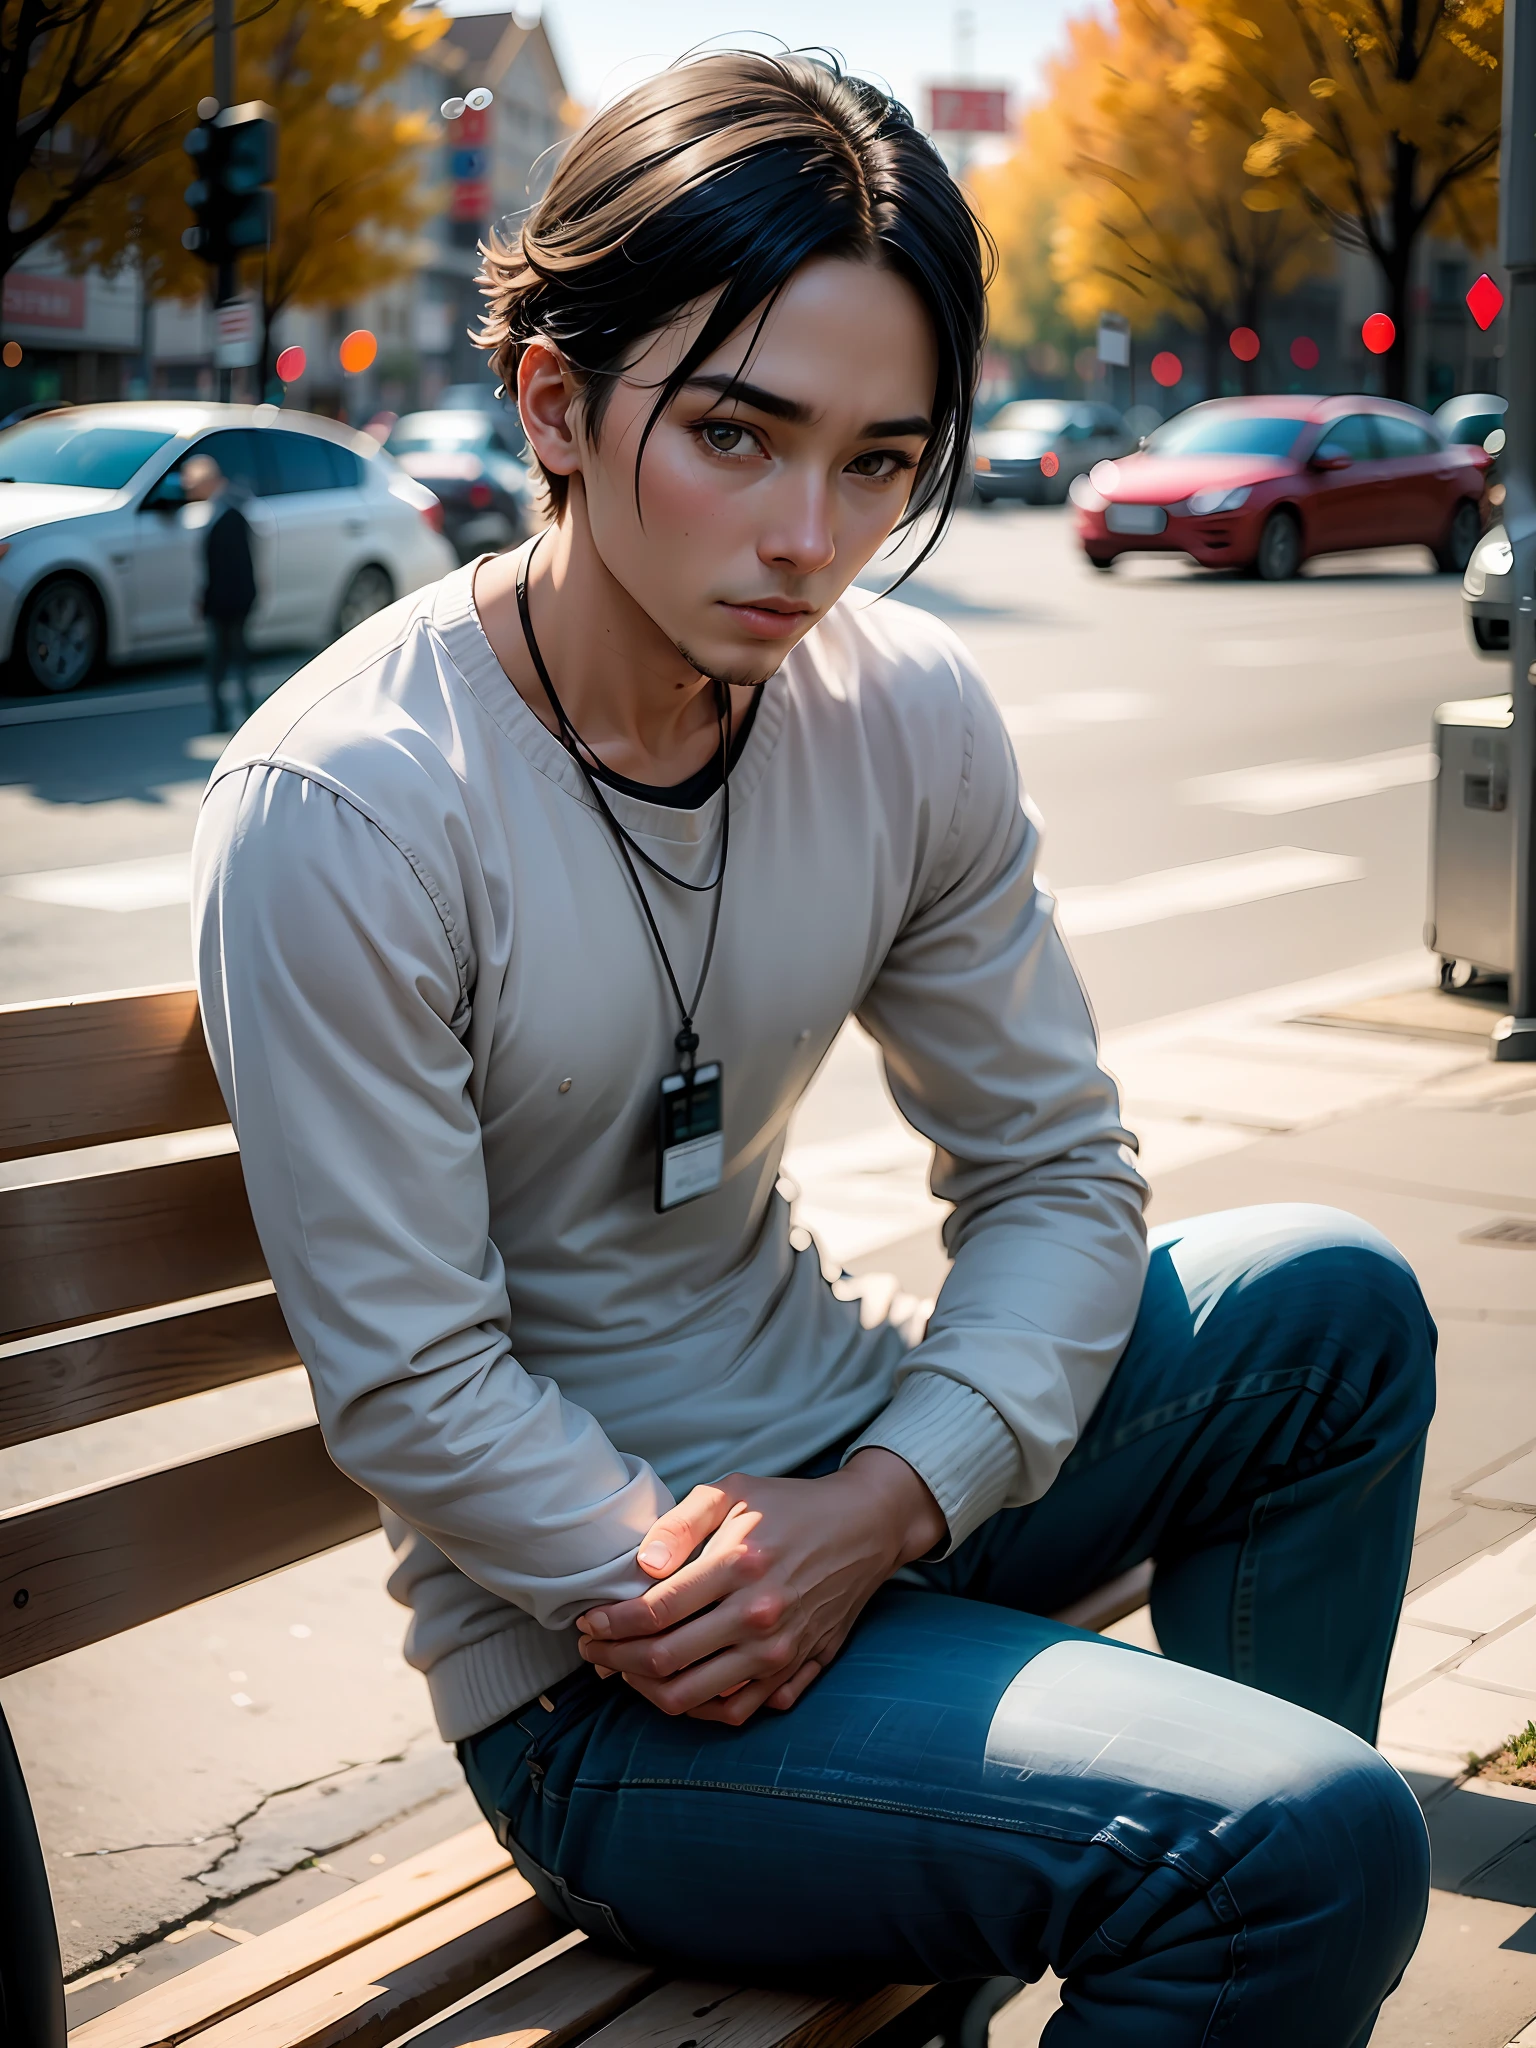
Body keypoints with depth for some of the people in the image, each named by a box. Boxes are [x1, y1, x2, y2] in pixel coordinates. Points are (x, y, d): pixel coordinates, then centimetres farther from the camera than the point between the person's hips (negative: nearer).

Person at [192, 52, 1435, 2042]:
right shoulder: (336, 808, -20)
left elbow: (1051, 1166, 0)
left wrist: (885, 1504, -14)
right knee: (1312, 1840, -22)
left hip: (853, 1481, 7)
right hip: (582, 1668, -6)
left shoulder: (907, 715, -3)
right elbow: (409, 1382, -17)